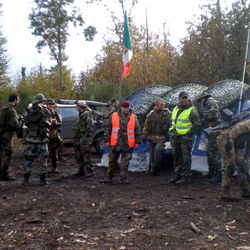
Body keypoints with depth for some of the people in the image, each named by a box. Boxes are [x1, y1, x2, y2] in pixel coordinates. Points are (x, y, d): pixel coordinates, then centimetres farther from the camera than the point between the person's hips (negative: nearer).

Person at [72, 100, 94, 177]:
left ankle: (89, 171, -4)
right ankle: (81, 170, 23)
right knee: (78, 155, 14)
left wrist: (87, 135, -22)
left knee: (86, 155, -9)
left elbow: (90, 124, -21)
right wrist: (75, 136, 18)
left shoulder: (87, 113, -11)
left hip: (84, 138, -10)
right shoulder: (80, 114, 19)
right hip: (78, 138, 10)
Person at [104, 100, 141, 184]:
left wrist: (137, 142, 1)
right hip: (115, 144, 1)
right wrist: (107, 140, 1)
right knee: (112, 161, 11)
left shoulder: (133, 118, 4)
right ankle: (110, 177, 27)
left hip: (127, 145, 0)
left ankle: (124, 178, 12)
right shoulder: (113, 116, 3)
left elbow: (137, 131, 6)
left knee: (125, 163, 2)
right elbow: (107, 129, 5)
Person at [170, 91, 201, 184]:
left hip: (185, 137, -7)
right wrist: (172, 133, 16)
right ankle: (177, 175, 22)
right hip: (175, 137, 7)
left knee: (186, 158, -6)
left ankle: (186, 177, -1)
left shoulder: (192, 110, -7)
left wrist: (189, 134, -12)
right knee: (177, 157, 12)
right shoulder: (175, 109, 15)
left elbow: (197, 124, -8)